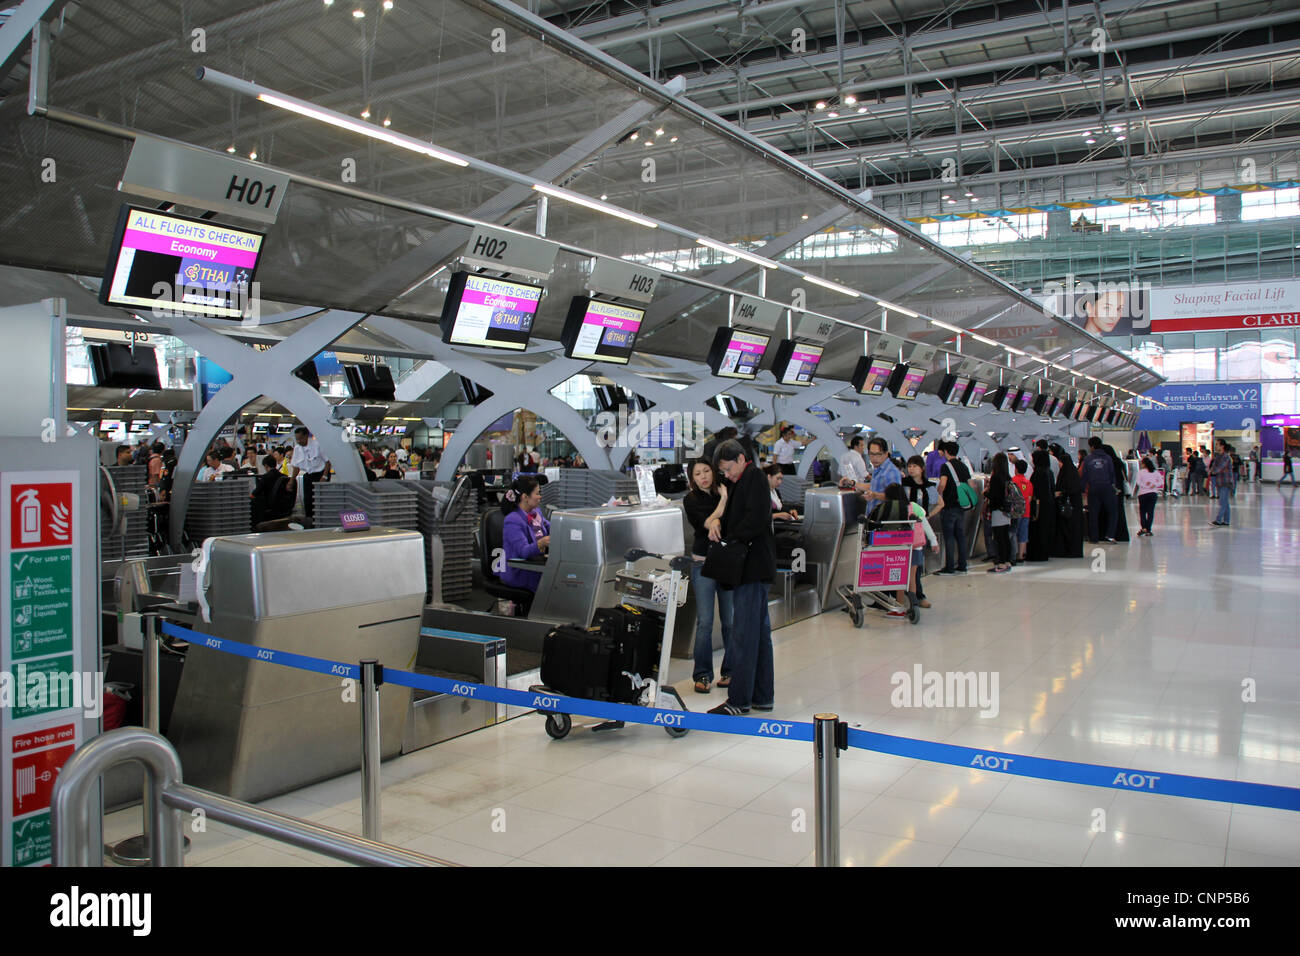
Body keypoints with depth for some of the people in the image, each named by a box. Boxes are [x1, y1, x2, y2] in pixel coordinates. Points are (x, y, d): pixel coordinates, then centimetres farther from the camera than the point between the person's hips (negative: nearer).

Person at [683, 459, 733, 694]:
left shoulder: (725, 492, 6)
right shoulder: (691, 500, 1)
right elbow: (708, 523, -13)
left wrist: (717, 523, -22)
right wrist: (723, 499, -10)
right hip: (704, 564, -1)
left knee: (730, 621, 3)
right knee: (704, 622, -4)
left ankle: (730, 671, 17)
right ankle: (703, 674, 7)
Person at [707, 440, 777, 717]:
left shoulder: (754, 478, -11)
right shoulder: (741, 482, 19)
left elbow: (756, 519, -21)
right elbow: (735, 517, 22)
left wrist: (729, 539, -13)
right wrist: (719, 527, 2)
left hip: (753, 565, -11)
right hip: (753, 567, 11)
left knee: (744, 632, -8)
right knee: (760, 630, 13)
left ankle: (739, 699, -3)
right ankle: (763, 696, 21)